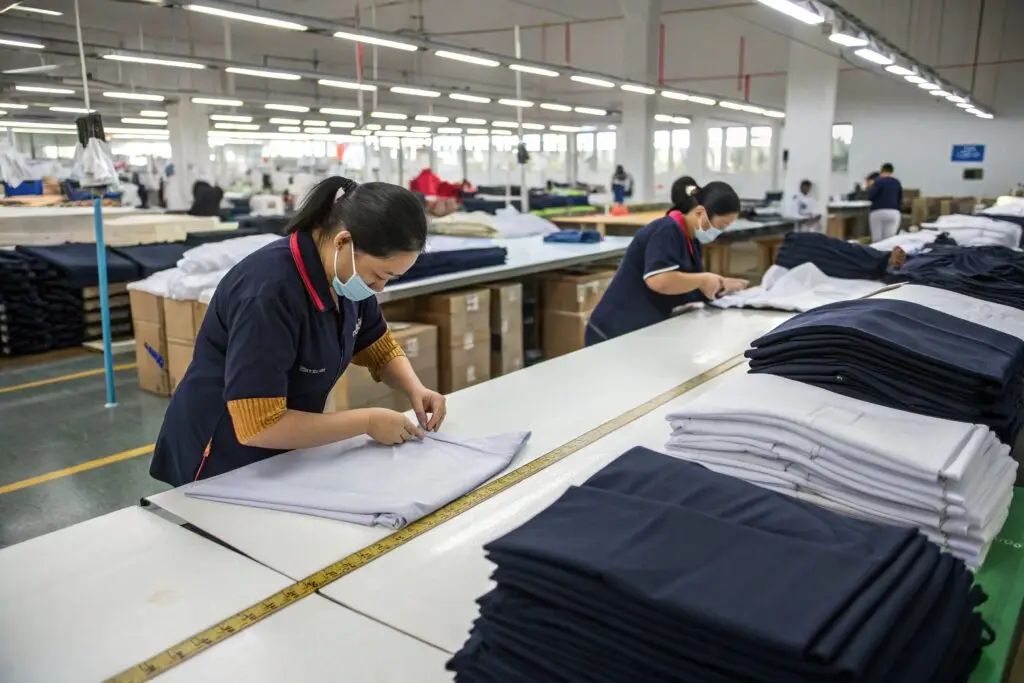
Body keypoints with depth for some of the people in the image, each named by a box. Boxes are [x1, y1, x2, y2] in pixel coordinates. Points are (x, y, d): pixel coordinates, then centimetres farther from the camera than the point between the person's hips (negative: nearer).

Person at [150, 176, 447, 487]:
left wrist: (415, 389, -12)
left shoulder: (345, 274, -9)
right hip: (223, 463, -6)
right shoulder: (269, 291, -32)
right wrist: (368, 421, -26)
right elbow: (259, 426, -33)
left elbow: (380, 348, 7)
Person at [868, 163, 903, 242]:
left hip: (878, 212, -4)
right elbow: (900, 199, 22)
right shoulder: (897, 182, 16)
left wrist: (870, 186, 8)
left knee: (876, 240, -2)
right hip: (893, 212, 5)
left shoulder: (879, 181, -2)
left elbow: (870, 196, -9)